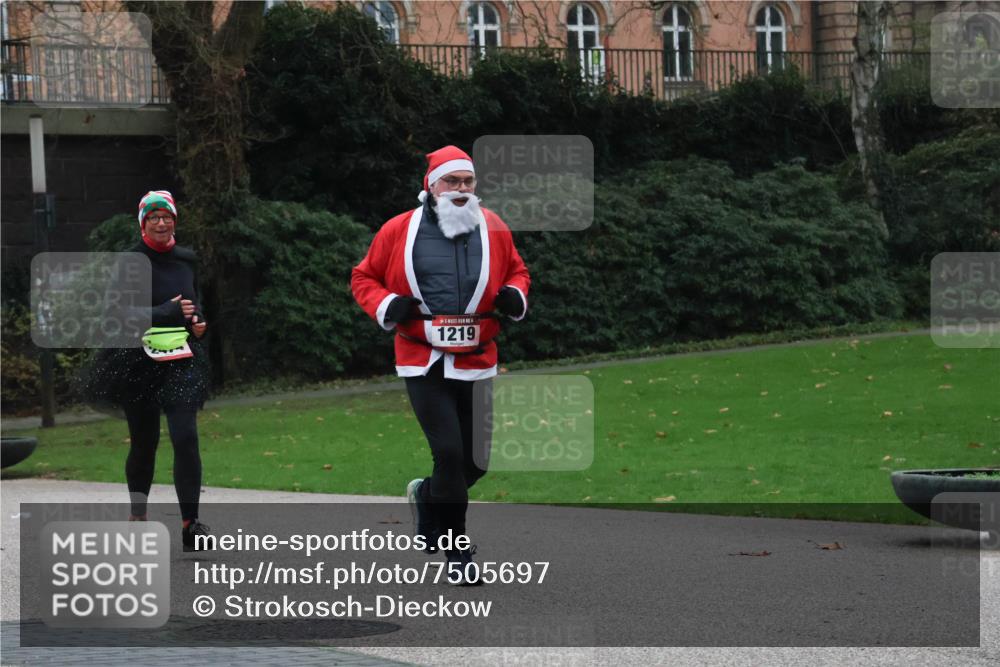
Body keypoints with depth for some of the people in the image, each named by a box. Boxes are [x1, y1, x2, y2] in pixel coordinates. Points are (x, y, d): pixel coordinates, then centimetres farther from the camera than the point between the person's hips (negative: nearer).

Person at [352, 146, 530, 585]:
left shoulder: (493, 228, 5)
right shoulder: (399, 231, -2)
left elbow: (516, 270, 20)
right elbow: (363, 277, 9)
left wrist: (515, 295, -1)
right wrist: (385, 306, -10)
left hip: (476, 364, 3)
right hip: (423, 363, -3)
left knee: (476, 461, 6)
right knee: (449, 453, -11)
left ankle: (426, 495, 39)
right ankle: (457, 553, 4)